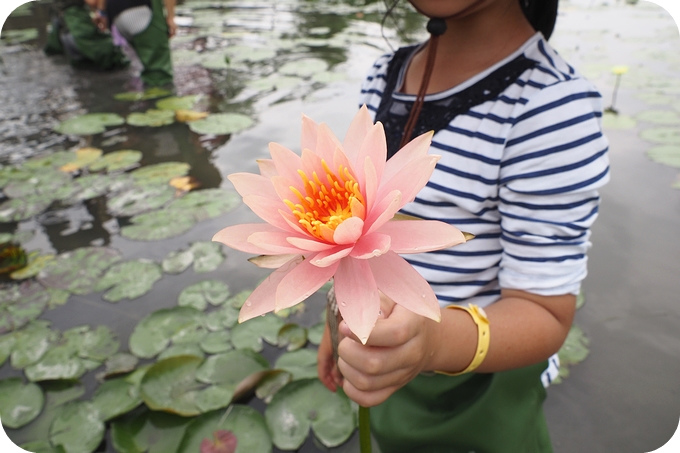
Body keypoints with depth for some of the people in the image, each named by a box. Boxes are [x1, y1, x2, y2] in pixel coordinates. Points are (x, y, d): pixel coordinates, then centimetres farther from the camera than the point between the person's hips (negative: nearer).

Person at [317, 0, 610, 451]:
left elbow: (545, 314, -22)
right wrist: (340, 321, 11)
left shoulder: (552, 106, -25)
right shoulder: (385, 76, -3)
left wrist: (436, 340, -42)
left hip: (477, 390, -5)